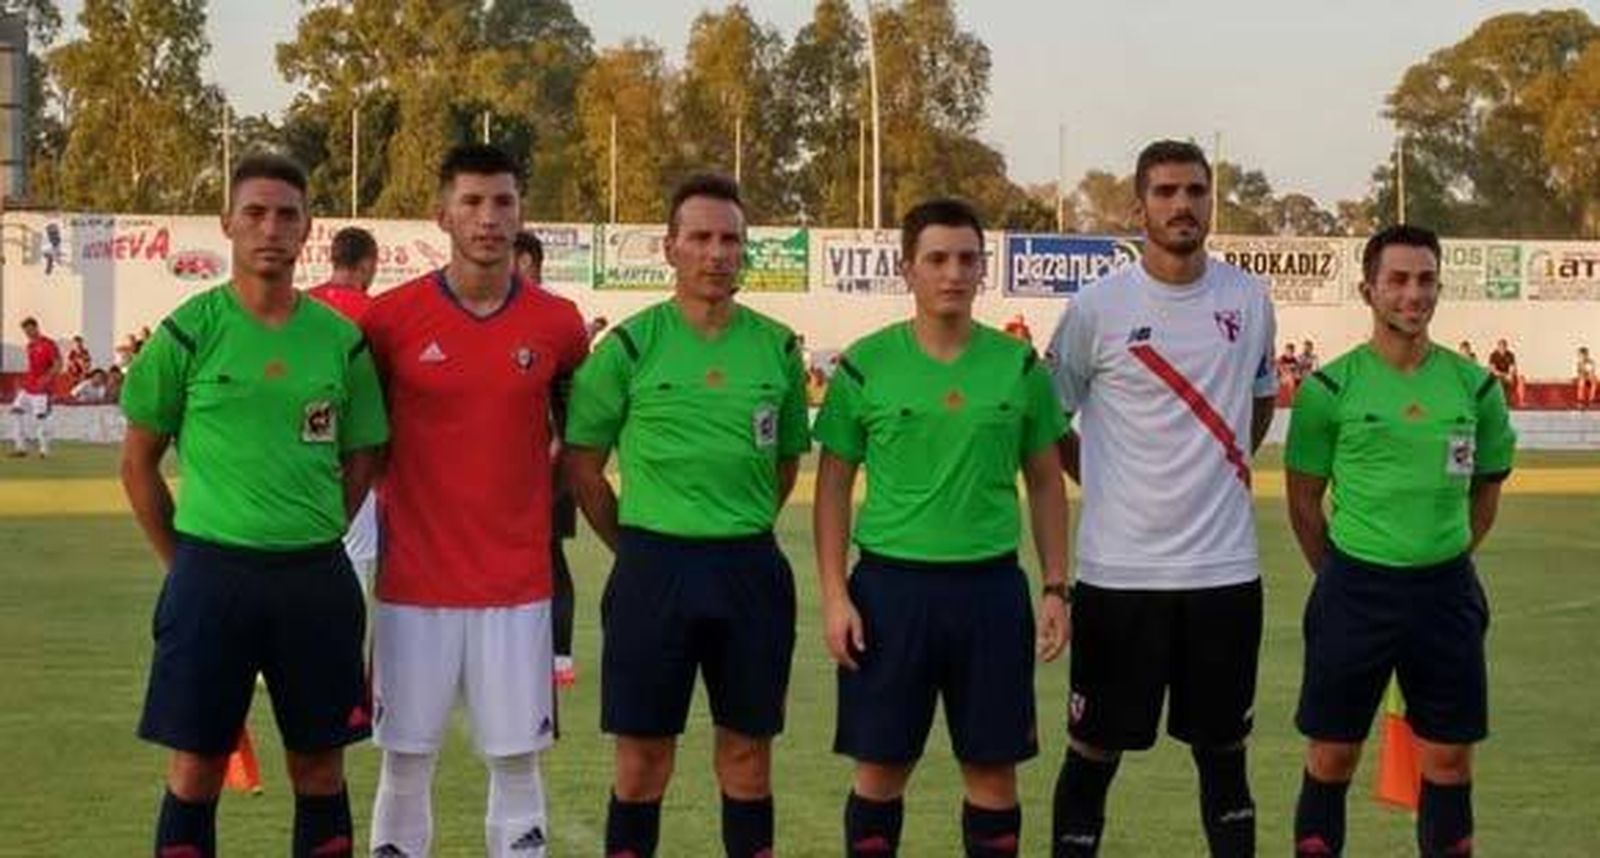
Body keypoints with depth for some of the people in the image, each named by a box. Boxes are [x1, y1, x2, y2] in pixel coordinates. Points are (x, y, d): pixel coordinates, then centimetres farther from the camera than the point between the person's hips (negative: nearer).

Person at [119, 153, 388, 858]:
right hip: (211, 575, -2)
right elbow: (138, 462, 5)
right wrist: (185, 561, 4)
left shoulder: (341, 340, 5)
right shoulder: (188, 331, -2)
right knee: (196, 769, 3)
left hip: (316, 576, 2)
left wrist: (308, 543, 7)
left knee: (320, 768, 9)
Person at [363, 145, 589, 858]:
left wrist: (553, 496, 8)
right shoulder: (391, 317, -4)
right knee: (406, 761, 6)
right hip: (414, 581, -1)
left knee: (517, 760, 7)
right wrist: (377, 512, 2)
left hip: (517, 584, 1)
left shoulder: (557, 325, 1)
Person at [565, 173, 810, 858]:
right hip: (653, 568, -3)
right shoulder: (630, 345, -3)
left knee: (748, 755, 10)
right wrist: (636, 547, 4)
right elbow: (582, 465, 2)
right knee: (642, 760, 3)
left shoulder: (777, 347, 6)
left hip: (752, 567, 3)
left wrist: (742, 535, 13)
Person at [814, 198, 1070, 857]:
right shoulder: (866, 365, -1)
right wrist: (834, 596, -4)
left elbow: (1045, 482, 11)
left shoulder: (1019, 364, 4)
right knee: (881, 769, 6)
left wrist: (1056, 587, 4)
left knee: (993, 770, 7)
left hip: (991, 586, 2)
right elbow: (833, 486, 3)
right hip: (891, 583, -1)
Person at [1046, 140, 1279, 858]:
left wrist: (1223, 470, 12)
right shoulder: (1099, 307, -5)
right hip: (1119, 566, -3)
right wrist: (1102, 482, 3)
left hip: (1225, 567, 3)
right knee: (1094, 750, 5)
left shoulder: (1249, 300, 4)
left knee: (1223, 750, 12)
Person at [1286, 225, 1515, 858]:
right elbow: (1303, 500, 3)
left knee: (1449, 759, 8)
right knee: (1332, 757, 4)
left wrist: (1443, 564, 12)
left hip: (1446, 589, 2)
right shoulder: (1330, 388, -4)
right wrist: (1345, 578, 7)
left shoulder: (1475, 386, 3)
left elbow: (1486, 488, 14)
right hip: (1354, 587, -2)